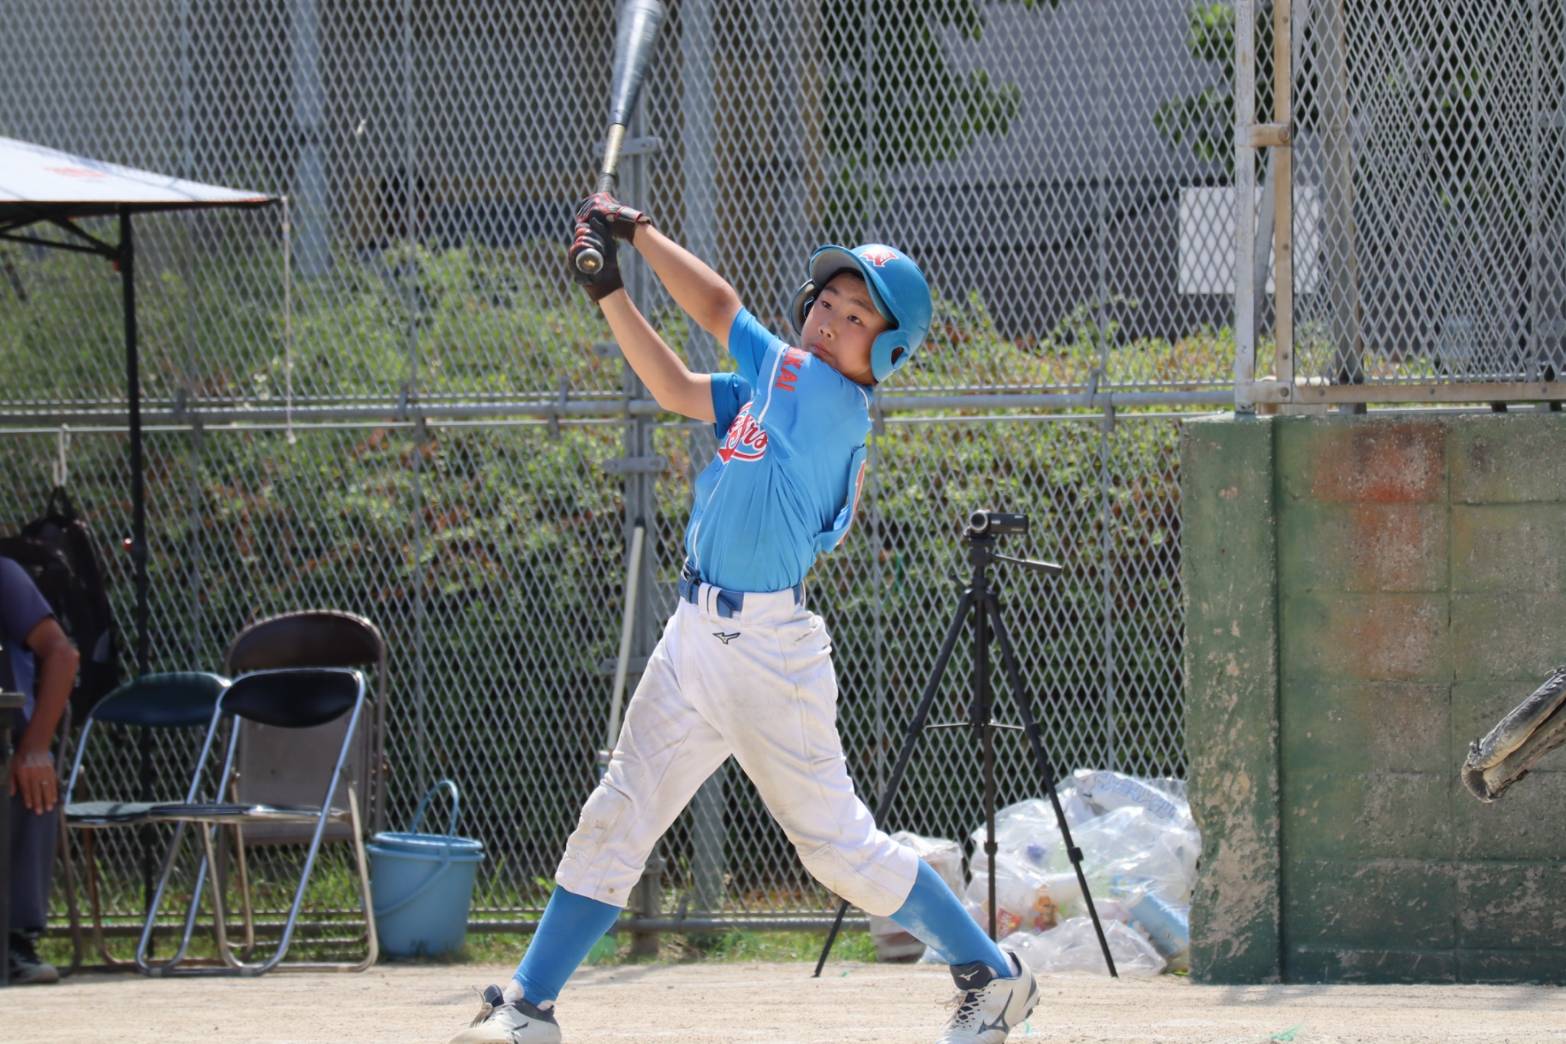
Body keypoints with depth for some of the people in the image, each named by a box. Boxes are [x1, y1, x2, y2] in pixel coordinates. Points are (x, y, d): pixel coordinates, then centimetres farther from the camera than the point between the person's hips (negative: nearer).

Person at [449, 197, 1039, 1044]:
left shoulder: (833, 400, -13)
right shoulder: (781, 388, 10)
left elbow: (718, 309, -13)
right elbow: (676, 388, 19)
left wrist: (638, 229, -2)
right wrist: (610, 294, 12)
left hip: (767, 650, -8)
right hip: (695, 639, 8)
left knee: (839, 845, 0)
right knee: (616, 819, 8)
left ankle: (992, 975, 14)